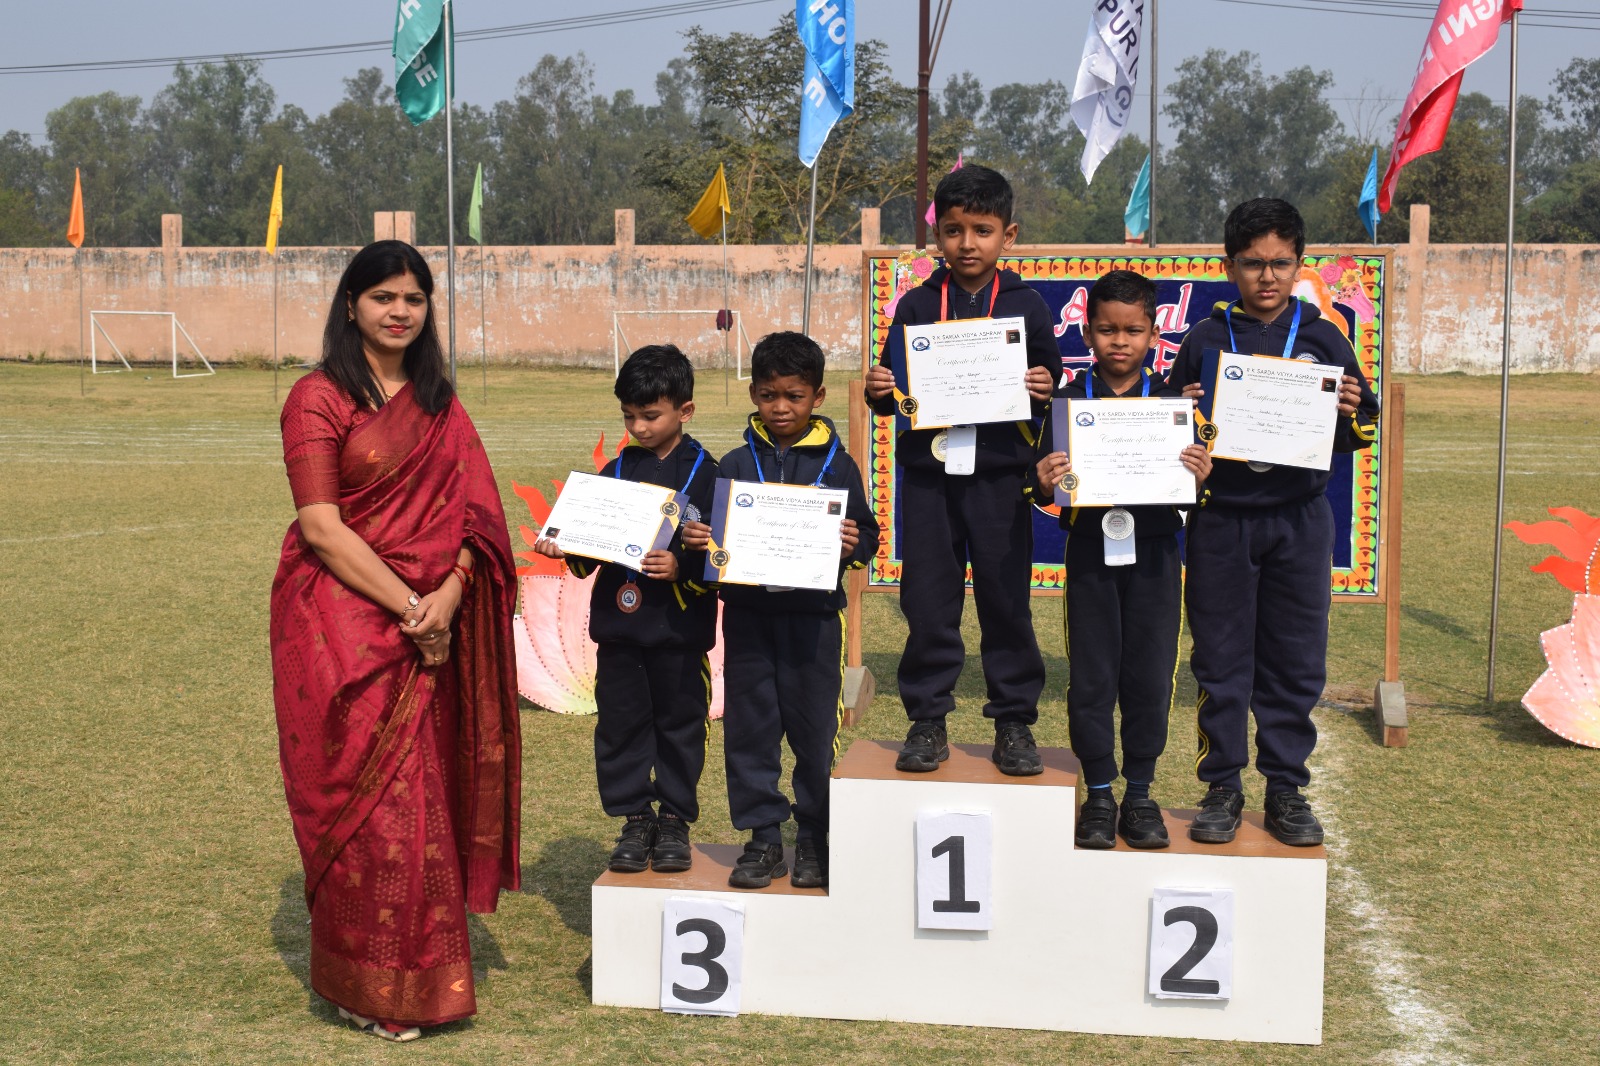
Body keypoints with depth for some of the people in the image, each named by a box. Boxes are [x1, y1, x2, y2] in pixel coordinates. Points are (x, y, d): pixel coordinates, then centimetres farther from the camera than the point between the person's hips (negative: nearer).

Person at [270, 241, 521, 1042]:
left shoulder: (438, 403, 13)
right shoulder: (319, 398, -5)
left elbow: (467, 511, 7)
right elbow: (320, 527, -13)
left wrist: (449, 596, -11)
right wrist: (410, 607, -15)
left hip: (433, 625, 5)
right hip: (343, 621, -5)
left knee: (425, 793, 7)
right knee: (366, 801, -3)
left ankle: (423, 964, 19)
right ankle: (370, 989, 9)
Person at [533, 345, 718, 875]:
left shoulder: (705, 474, -3)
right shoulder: (616, 472, 9)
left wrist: (682, 566, -23)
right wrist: (564, 547, -9)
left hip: (680, 628, -4)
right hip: (619, 623, 4)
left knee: (679, 722, 7)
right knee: (621, 722, 7)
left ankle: (674, 819, 20)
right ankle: (635, 818, 19)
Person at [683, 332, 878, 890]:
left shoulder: (837, 464, 3)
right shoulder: (736, 464, 7)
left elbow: (865, 532, 4)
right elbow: (712, 531, 7)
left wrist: (855, 546, -17)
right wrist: (698, 540, -14)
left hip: (814, 616, -2)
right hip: (748, 613, 2)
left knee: (815, 728, 4)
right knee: (749, 727, 5)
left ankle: (814, 840, 17)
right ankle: (763, 837, 16)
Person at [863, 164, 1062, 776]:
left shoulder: (1027, 307, 5)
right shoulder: (916, 306, 7)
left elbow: (1050, 385, 8)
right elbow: (894, 390, 10)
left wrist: (1046, 391, -14)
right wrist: (879, 394, -11)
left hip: (1000, 474, -1)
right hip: (927, 472, 1)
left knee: (1005, 598, 4)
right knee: (928, 599, 5)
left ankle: (1014, 721, 14)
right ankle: (927, 720, 15)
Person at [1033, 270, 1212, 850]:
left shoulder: (1173, 400, 2)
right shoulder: (1069, 401, 1)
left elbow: (1191, 485, 3)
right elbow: (1049, 481, 0)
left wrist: (1198, 477, -18)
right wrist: (1046, 486, -21)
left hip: (1154, 548, 0)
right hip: (1091, 547, 0)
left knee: (1150, 676, 5)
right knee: (1092, 676, 4)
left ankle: (1140, 793, 18)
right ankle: (1099, 793, 17)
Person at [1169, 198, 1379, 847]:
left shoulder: (1323, 340, 5)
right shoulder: (1204, 341, 3)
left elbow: (1362, 434, 10)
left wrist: (1349, 414, -11)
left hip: (1298, 520, 1)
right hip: (1221, 519, -1)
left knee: (1295, 661, 5)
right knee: (1221, 658, 4)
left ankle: (1286, 787, 16)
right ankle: (1223, 786, 14)